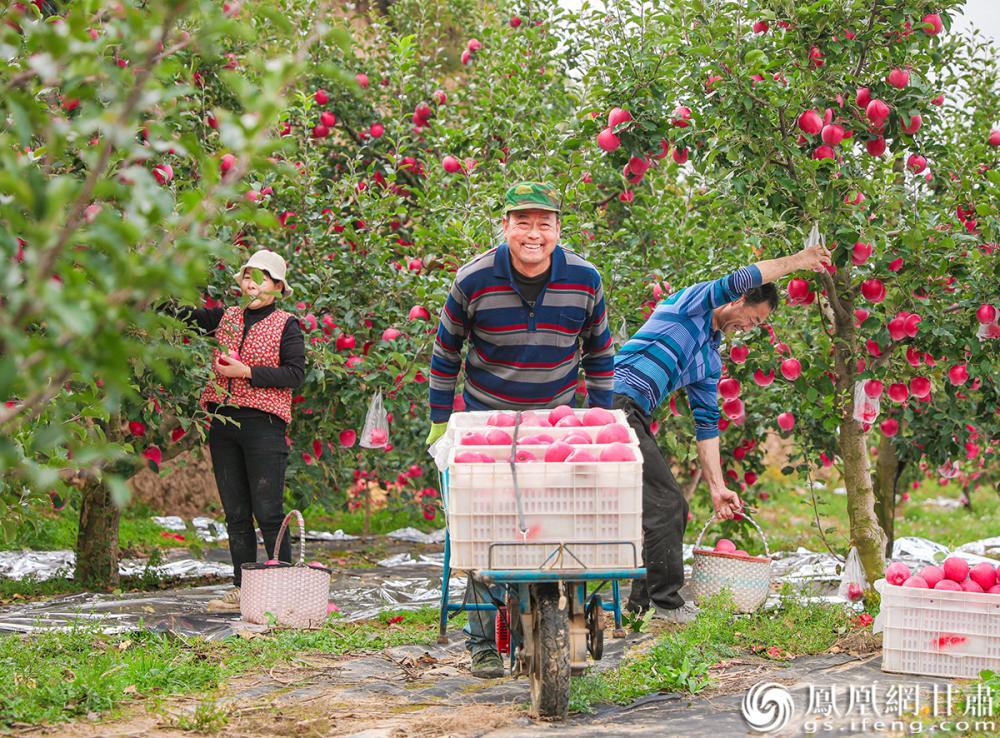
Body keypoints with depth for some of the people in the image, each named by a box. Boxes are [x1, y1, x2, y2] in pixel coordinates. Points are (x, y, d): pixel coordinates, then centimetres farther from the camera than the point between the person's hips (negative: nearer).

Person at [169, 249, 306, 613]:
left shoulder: (286, 325, 1)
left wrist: (246, 372, -13)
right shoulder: (225, 317, 15)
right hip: (222, 421, 5)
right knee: (235, 513, 8)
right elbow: (184, 314, 9)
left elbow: (295, 373, -7)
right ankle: (243, 589, 14)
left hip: (263, 424, -5)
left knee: (268, 512, -7)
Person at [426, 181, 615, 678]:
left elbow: (599, 352, 7)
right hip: (487, 419, -1)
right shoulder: (474, 281, -13)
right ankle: (483, 641, 4)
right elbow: (446, 349, 2)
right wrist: (439, 421, 5)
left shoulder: (584, 280, -8)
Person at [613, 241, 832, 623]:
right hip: (616, 401, -9)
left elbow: (707, 425, 22)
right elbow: (743, 279, -14)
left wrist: (717, 486, 15)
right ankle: (666, 603, -6)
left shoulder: (710, 362, 23)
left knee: (671, 508, 10)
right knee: (665, 504, -11)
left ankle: (644, 601, 15)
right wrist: (797, 261, -4)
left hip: (633, 417, 9)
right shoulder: (692, 302, 1)